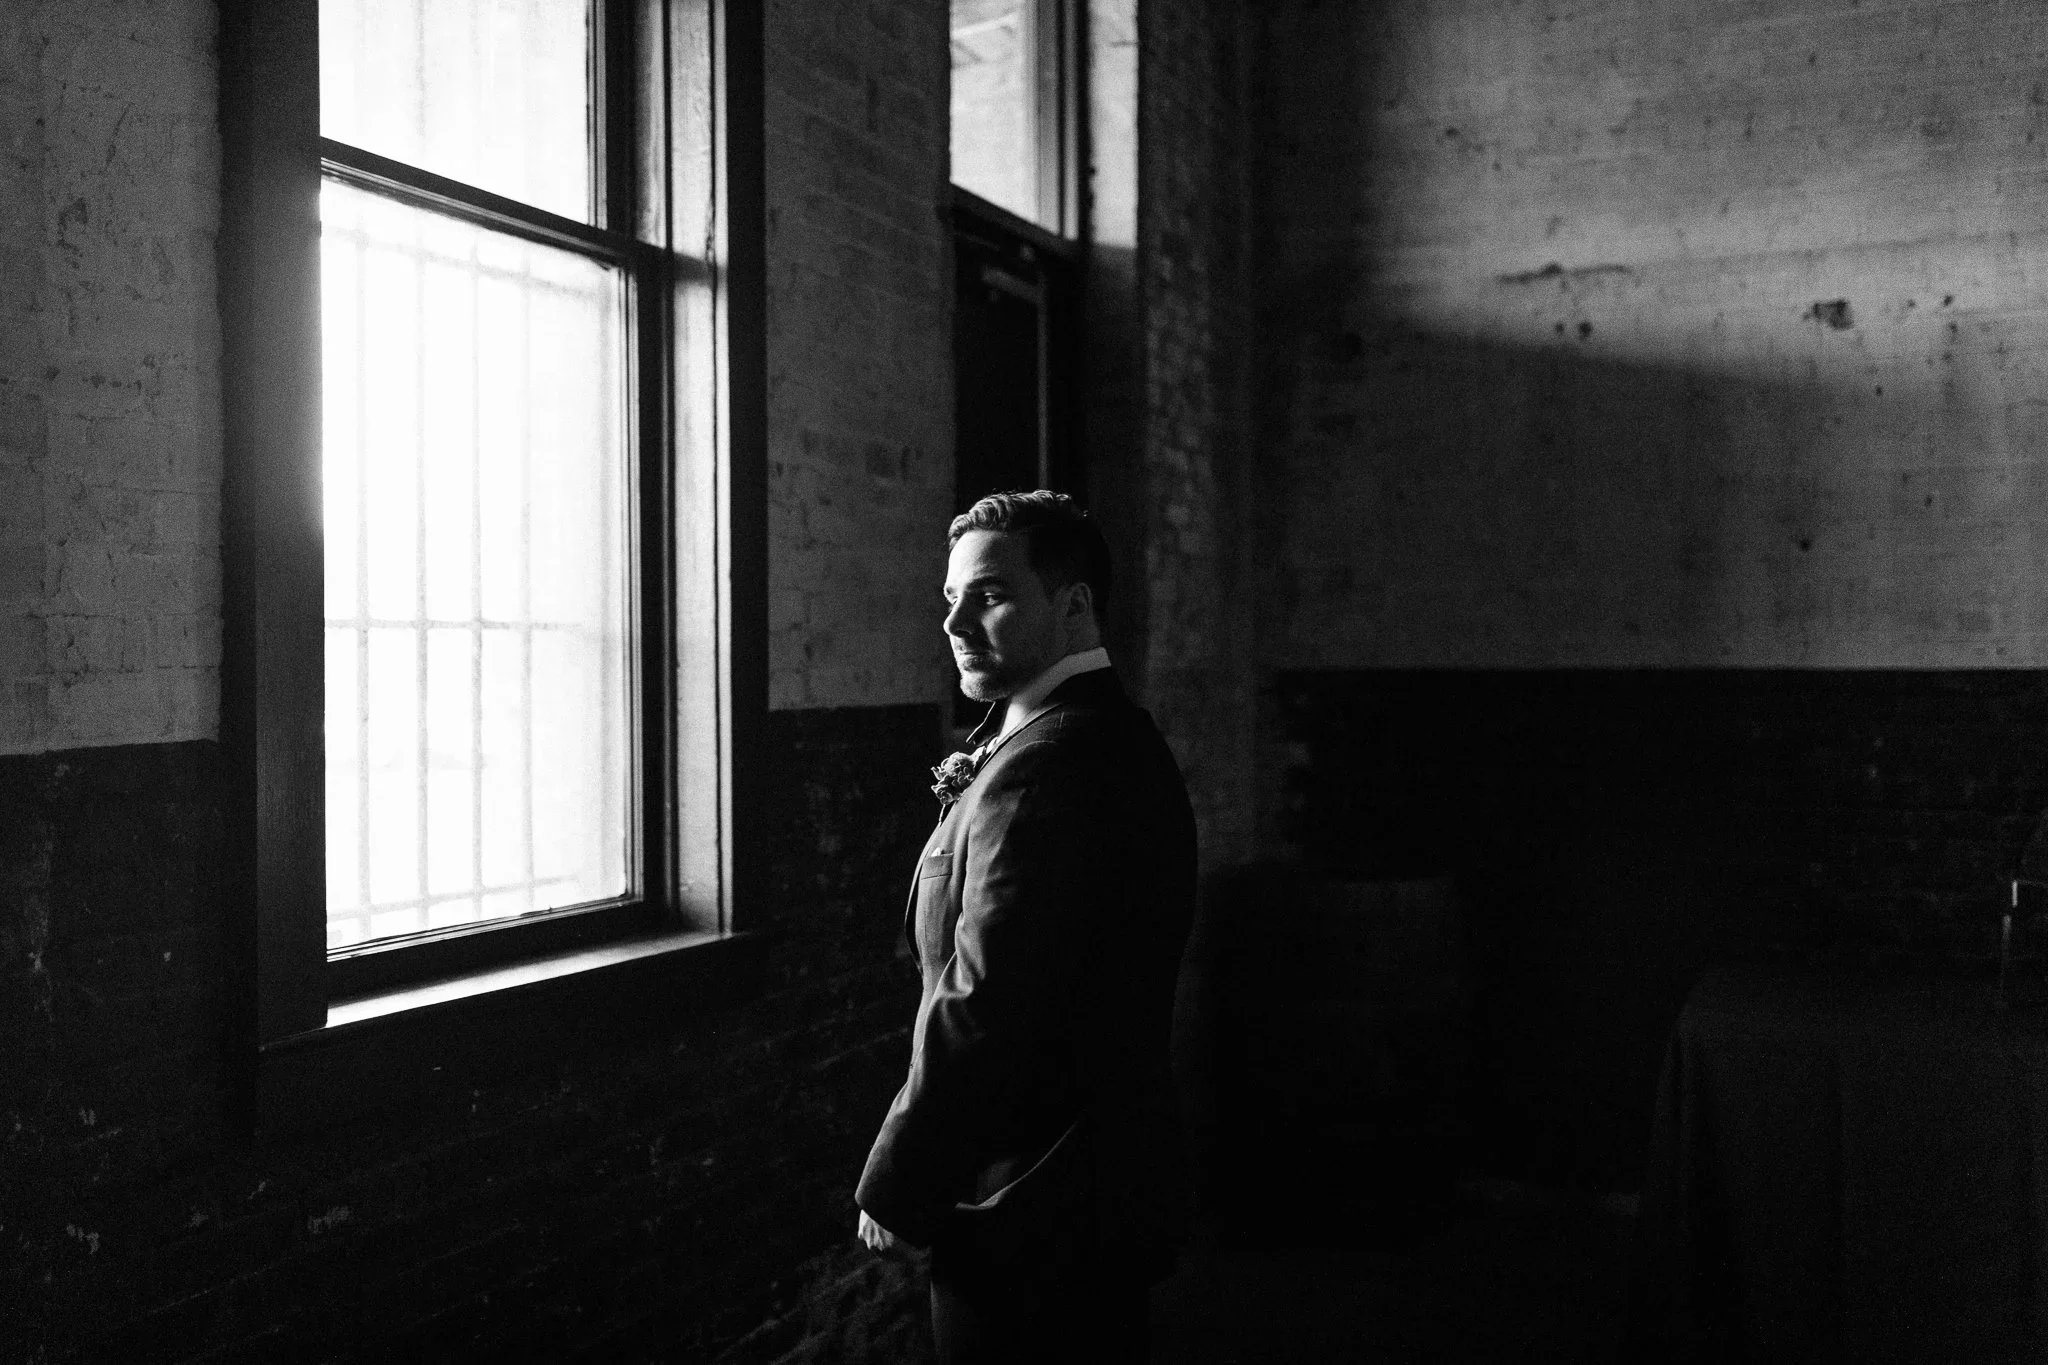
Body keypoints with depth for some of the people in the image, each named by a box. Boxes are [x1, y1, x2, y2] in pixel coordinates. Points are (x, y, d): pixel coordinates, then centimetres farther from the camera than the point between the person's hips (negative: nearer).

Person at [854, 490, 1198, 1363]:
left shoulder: (1043, 764, -22)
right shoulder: (1123, 741, 10)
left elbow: (980, 1011, -25)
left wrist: (892, 1191, -14)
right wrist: (974, 808, 2)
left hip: (1029, 1213, -9)